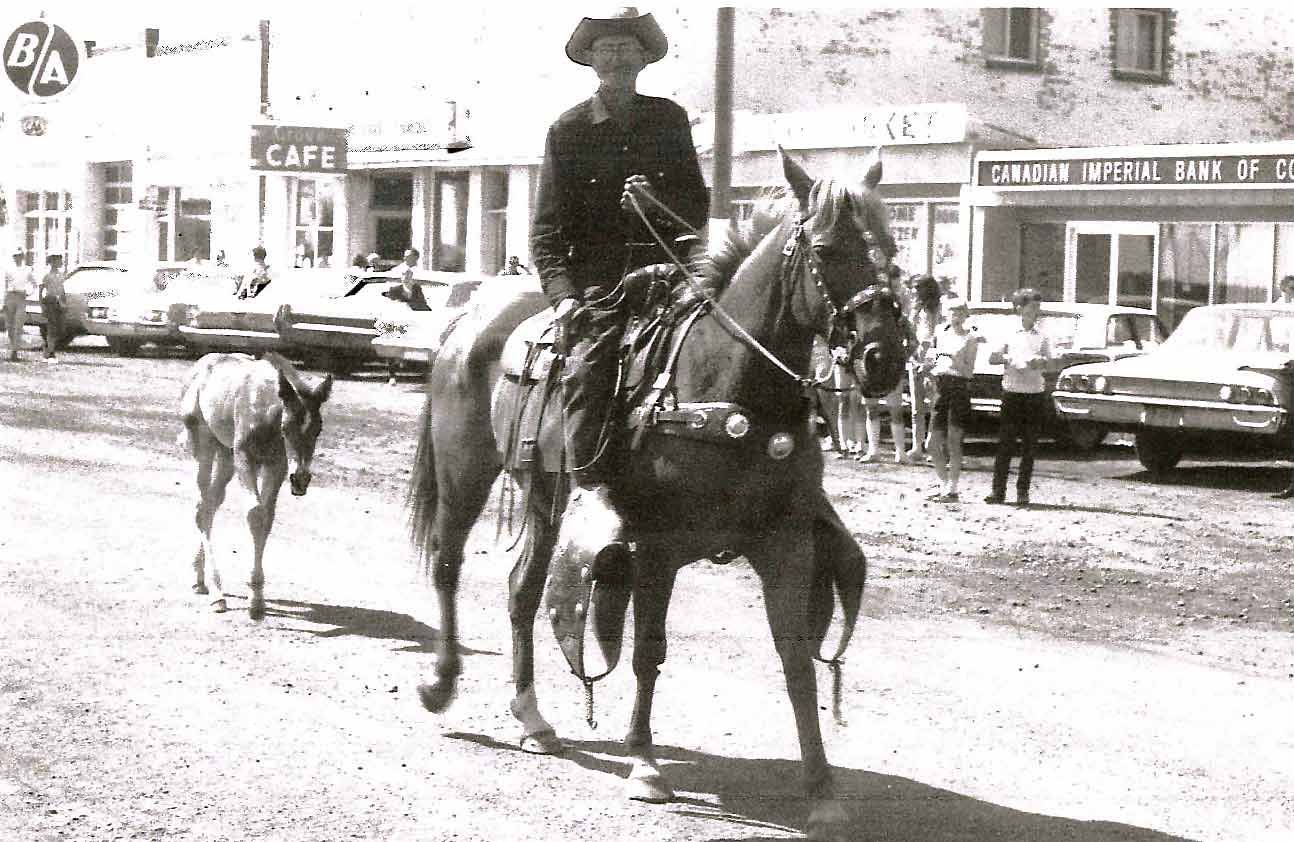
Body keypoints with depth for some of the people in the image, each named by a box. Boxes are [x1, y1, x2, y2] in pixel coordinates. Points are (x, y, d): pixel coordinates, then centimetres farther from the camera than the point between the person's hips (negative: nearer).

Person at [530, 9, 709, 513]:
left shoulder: (670, 120, 14)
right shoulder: (568, 131, 7)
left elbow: (698, 210, 15)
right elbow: (546, 230, 2)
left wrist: (657, 202, -8)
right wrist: (562, 293, -13)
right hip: (595, 278, -3)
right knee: (587, 363, -26)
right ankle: (590, 485, -30)